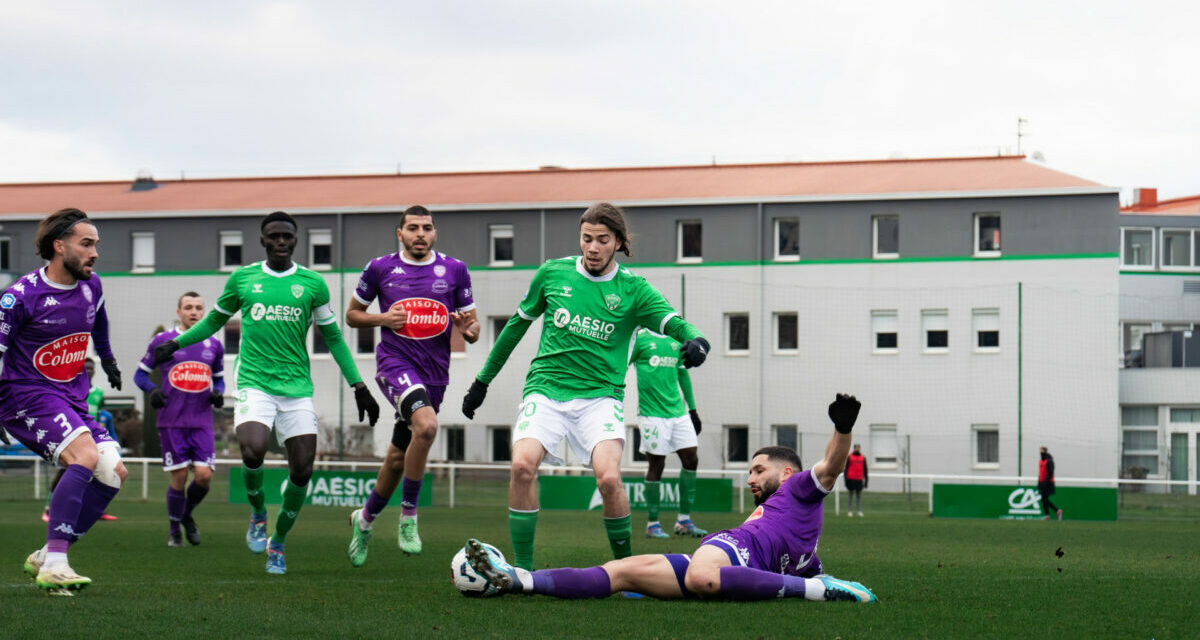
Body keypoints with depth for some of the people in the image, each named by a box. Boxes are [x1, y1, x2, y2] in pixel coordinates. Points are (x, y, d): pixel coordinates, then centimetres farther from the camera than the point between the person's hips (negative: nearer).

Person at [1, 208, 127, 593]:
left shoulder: (91, 286, 6)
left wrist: (107, 358, 44)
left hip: (73, 402, 8)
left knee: (114, 472, -5)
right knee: (86, 455, -29)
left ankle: (44, 558, 1)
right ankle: (54, 565, -32)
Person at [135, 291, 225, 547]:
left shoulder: (214, 345, 11)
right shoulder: (162, 341, 2)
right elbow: (140, 374, 9)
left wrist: (218, 393, 1)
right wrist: (152, 390, -11)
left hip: (202, 421, 2)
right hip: (171, 421, -2)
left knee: (204, 475, -9)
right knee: (179, 476, -4)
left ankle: (187, 515, 21)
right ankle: (174, 529, 17)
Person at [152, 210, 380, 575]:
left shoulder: (312, 284, 6)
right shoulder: (242, 279, 7)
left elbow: (332, 337, 14)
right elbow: (216, 319, 23)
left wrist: (358, 386, 11)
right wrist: (176, 344, 13)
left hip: (297, 388, 1)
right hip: (254, 384, -1)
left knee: (302, 469, -4)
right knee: (252, 450, -27)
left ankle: (278, 544, 18)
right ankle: (257, 513, 5)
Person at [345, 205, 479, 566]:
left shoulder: (454, 270, 7)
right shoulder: (380, 268, 3)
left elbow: (471, 325, 11)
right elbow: (352, 314, 13)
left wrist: (468, 328, -13)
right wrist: (382, 319, -7)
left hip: (435, 371, 4)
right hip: (395, 362, -4)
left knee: (398, 459, 11)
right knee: (426, 425, -32)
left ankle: (365, 518, 37)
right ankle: (408, 516, -18)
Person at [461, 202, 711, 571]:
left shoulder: (632, 289, 1)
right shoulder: (553, 273, 6)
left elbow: (675, 322, -10)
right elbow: (518, 323, 19)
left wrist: (694, 341, -35)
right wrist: (483, 380, 23)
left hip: (601, 394, -1)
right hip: (546, 388, 1)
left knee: (608, 476, -24)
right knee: (522, 464, -24)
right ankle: (523, 569, -12)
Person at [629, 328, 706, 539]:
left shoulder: (676, 340, 14)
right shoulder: (639, 338, -4)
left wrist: (692, 409, 24)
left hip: (678, 412, 6)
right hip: (652, 414, -6)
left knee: (691, 460, 2)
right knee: (656, 465, -4)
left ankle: (684, 520, 13)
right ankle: (652, 523, 8)